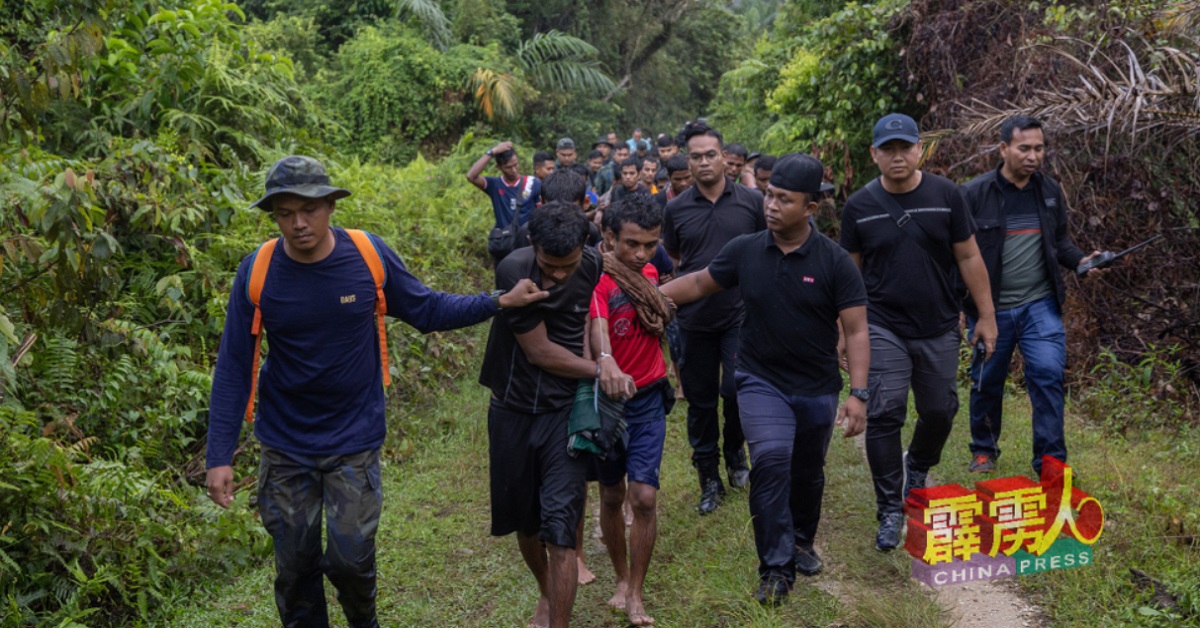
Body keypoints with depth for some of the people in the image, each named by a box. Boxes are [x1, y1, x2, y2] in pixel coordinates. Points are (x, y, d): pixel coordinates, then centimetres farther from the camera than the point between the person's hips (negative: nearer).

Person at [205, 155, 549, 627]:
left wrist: (498, 301, -9)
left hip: (354, 440, 0)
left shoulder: (369, 255, -13)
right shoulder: (257, 272, -13)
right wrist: (219, 456, -11)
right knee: (295, 566, 10)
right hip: (286, 446, 1)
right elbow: (233, 368, -9)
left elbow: (427, 311, 0)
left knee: (350, 558, 1)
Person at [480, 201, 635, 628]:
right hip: (514, 410, 0)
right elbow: (539, 351, -17)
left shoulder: (593, 265, -10)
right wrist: (600, 370, -10)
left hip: (565, 410, 0)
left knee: (559, 529, -8)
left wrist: (605, 357, -14)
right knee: (523, 519, 17)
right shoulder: (514, 272, -22)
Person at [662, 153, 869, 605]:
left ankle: (801, 543, 44)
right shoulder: (744, 250, -8)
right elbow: (699, 283, 7)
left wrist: (858, 393, -20)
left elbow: (856, 330, -12)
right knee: (770, 462, -18)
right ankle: (776, 567, -5)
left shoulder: (835, 262, -13)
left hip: (817, 388, 0)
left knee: (807, 473, 17)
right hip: (761, 381, 0)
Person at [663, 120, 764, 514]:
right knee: (700, 400, 8)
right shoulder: (676, 209, 2)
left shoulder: (751, 201, -1)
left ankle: (735, 456, 27)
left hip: (741, 315, -1)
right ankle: (709, 478, 23)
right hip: (694, 319, 2)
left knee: (736, 392, -3)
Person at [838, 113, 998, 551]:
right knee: (884, 414, -10)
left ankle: (916, 470, 43)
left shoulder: (946, 195, -1)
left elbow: (968, 257, 3)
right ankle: (890, 510, 3)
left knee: (939, 411, 11)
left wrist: (986, 315, 3)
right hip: (884, 328, -1)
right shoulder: (860, 206, -1)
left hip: (939, 328, 2)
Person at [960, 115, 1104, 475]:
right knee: (987, 384, 12)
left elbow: (1059, 241, 17)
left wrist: (1081, 261, -3)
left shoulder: (1050, 191, 6)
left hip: (1040, 306, 2)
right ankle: (984, 452, 33)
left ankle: (1051, 461, 3)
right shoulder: (975, 194, -9)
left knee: (1048, 376, -9)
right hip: (990, 309, -2)